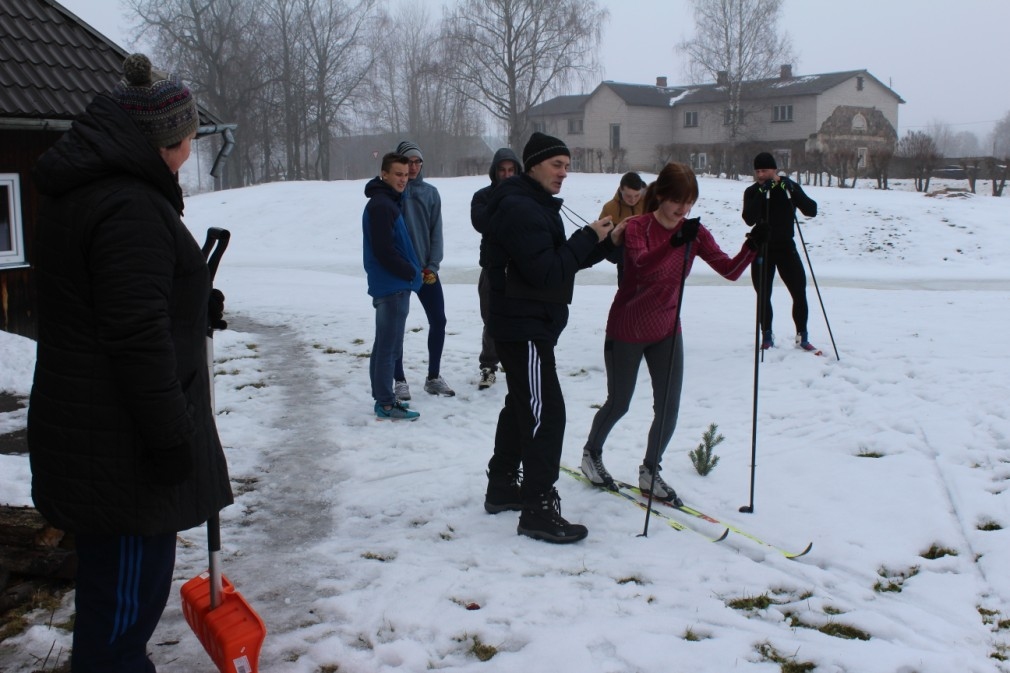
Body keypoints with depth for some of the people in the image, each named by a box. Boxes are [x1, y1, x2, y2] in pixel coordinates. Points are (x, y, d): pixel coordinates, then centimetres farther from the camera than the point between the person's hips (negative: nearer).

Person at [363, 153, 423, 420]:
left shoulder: (387, 202, 17)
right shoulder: (381, 205, -16)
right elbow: (384, 250, -23)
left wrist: (410, 270, 9)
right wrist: (410, 272, -13)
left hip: (390, 285, 11)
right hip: (393, 286, -11)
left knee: (385, 344, 15)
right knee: (389, 346, -6)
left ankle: (382, 397, 23)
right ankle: (385, 404, -2)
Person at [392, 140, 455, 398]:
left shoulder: (430, 192, 7)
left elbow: (436, 231, 5)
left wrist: (432, 266, -4)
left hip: (426, 269, 4)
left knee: (438, 320, 4)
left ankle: (433, 377, 19)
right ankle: (400, 380, 14)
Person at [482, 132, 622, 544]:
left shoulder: (535, 206, 16)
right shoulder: (520, 209, -18)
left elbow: (562, 261, 14)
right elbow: (547, 272, -25)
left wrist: (606, 242, 1)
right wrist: (588, 237, -17)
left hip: (529, 324, 11)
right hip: (523, 327, -11)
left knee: (521, 406, 18)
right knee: (546, 413, -9)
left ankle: (502, 487, 31)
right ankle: (537, 510, -4)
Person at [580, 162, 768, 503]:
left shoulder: (695, 232, -4)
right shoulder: (637, 227, -17)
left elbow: (730, 270, -13)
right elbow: (642, 265, -38)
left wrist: (752, 245, -31)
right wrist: (675, 242, -53)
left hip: (667, 330, 4)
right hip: (627, 330, -4)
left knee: (669, 408, 1)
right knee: (619, 404, 10)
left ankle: (650, 472, 23)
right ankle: (591, 454, 38)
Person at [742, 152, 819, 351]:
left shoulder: (790, 187, -2)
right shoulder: (752, 192, -5)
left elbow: (811, 211, -12)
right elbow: (749, 219, -21)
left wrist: (793, 192, -25)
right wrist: (762, 194, -28)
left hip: (786, 247, 1)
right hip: (762, 249, 0)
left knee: (799, 293, -4)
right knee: (764, 296, 5)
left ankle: (802, 337, 7)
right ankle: (767, 335, 20)